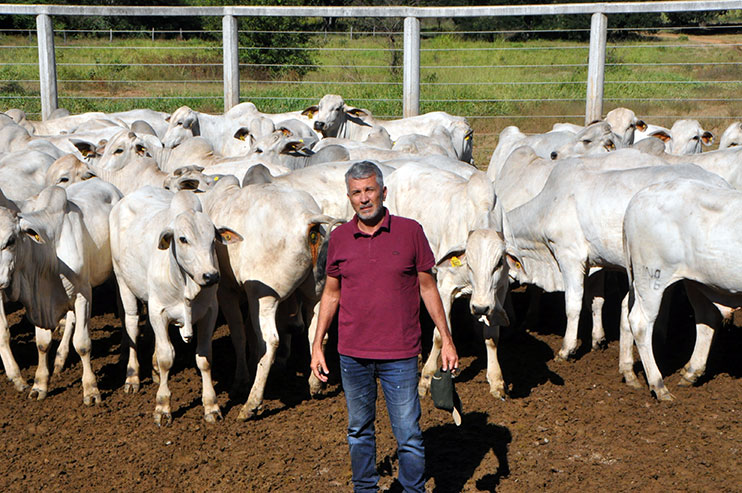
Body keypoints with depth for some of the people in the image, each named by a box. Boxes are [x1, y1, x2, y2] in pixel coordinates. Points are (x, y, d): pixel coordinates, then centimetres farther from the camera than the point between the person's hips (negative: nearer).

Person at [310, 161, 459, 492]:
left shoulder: (410, 232, -3)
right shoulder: (339, 238, 3)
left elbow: (428, 287, 3)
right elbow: (331, 294, 11)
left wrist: (447, 340, 1)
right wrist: (317, 345, 8)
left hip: (400, 355, -2)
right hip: (352, 354, 2)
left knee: (408, 435, 2)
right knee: (359, 430, 15)